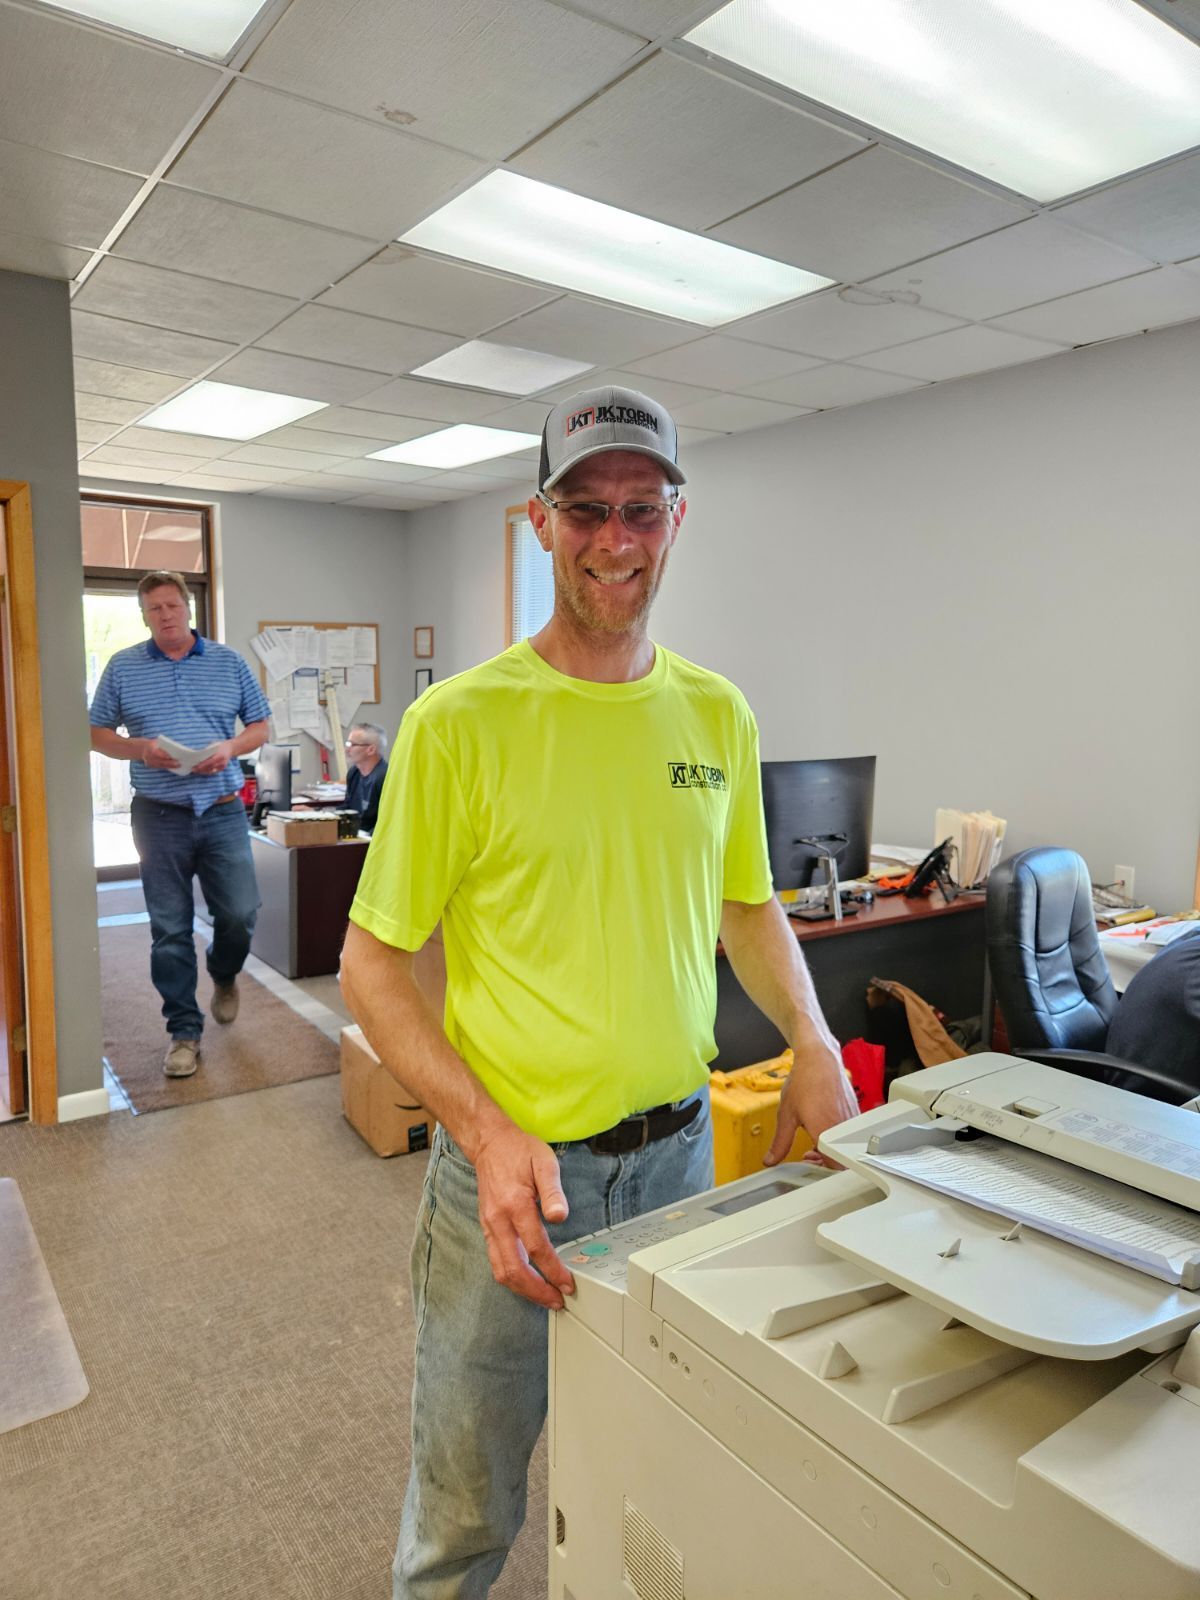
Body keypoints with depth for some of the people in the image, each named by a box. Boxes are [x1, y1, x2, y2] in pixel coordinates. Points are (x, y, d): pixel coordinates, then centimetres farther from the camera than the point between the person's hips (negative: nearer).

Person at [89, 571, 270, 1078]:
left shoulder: (229, 661, 6)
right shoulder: (122, 667, 5)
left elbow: (259, 726, 9)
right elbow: (98, 733, 8)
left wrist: (231, 747, -11)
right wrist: (140, 748, -12)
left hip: (222, 811, 0)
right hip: (159, 816, 0)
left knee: (239, 914, -2)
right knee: (170, 930, 4)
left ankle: (223, 975, 33)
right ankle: (184, 1031, 16)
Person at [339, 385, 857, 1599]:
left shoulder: (717, 713, 0)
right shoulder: (458, 721, -14)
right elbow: (371, 961, -11)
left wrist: (812, 1041, -3)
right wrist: (488, 1132, -22)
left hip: (680, 1148, 4)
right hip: (512, 1161, -4)